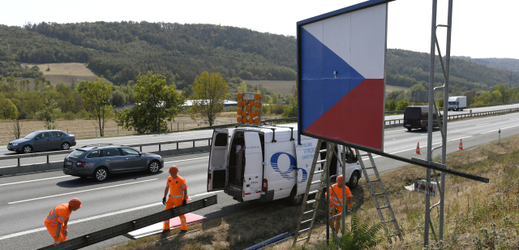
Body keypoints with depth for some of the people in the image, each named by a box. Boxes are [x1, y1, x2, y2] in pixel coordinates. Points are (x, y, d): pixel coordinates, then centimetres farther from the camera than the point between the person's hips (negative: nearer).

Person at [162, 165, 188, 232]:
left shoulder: (181, 180, -21)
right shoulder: (169, 178, -2)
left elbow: (185, 190, -16)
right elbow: (167, 188, 8)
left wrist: (185, 200, -19)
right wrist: (164, 197, 3)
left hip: (179, 199, -6)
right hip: (171, 198, 6)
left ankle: (184, 228, 22)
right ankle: (166, 228, 18)